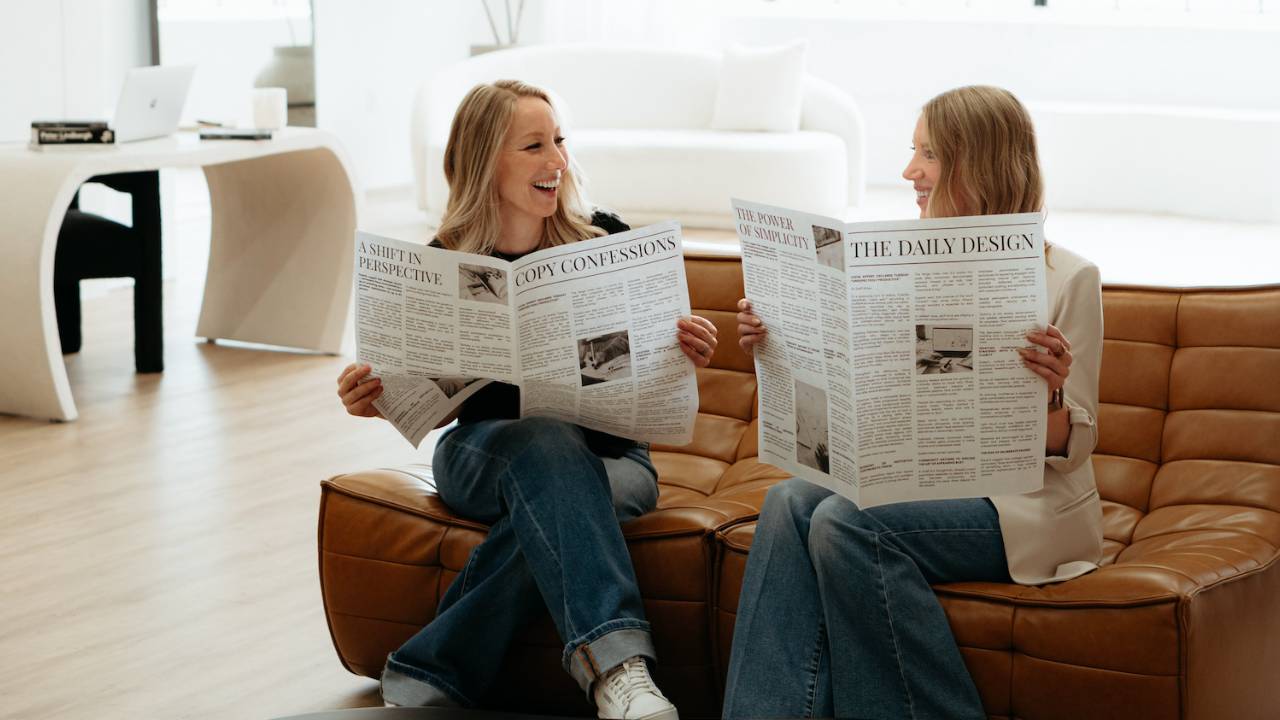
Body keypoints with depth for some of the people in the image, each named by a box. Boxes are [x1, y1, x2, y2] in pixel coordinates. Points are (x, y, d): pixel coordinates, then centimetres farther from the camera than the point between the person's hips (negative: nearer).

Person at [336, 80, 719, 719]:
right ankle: (615, 662, -54)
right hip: (483, 452, 0)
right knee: (548, 440, -38)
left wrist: (687, 356, -22)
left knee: (545, 517, -38)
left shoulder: (606, 242, -1)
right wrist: (373, 398, -15)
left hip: (608, 456, 1)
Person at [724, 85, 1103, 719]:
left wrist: (1050, 394, -27)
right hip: (916, 483, 6)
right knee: (790, 500, -24)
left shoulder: (1068, 278, -5)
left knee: (845, 521, -29)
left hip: (1023, 500, -6)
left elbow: (1071, 448, -5)